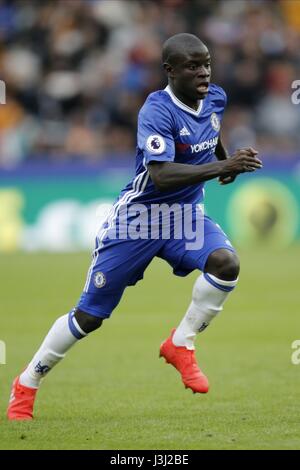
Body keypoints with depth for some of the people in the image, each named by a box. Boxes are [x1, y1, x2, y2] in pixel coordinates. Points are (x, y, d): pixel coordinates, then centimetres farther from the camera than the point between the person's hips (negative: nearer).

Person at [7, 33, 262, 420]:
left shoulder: (215, 98, -2)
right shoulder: (157, 111, -24)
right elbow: (162, 175, -38)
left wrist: (224, 159, 22)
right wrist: (223, 167, -43)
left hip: (186, 213, 5)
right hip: (137, 215, -5)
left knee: (226, 263, -26)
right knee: (89, 316, 0)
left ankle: (180, 345, -6)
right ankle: (27, 384, 19)